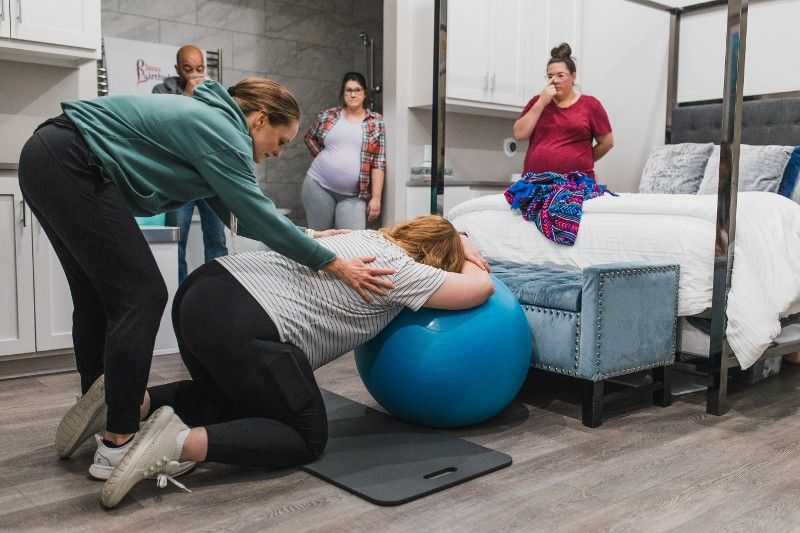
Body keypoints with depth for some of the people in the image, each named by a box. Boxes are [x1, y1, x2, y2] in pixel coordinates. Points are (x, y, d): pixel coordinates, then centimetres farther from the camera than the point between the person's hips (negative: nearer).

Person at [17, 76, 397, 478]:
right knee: (140, 297, -8)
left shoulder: (214, 121, 17)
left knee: (98, 295, 17)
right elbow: (258, 214, -16)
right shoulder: (220, 130, -13)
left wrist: (306, 236, 17)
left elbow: (238, 213, 19)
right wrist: (333, 263, -13)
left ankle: (97, 411, 29)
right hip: (71, 166, -11)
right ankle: (119, 441, -2)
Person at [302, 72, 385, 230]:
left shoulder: (376, 122, 4)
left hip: (354, 196, -1)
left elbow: (379, 163, -1)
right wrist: (322, 159, 10)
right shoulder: (327, 116, 7)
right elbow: (310, 138, 25)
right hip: (319, 186, 1)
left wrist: (376, 197, -7)